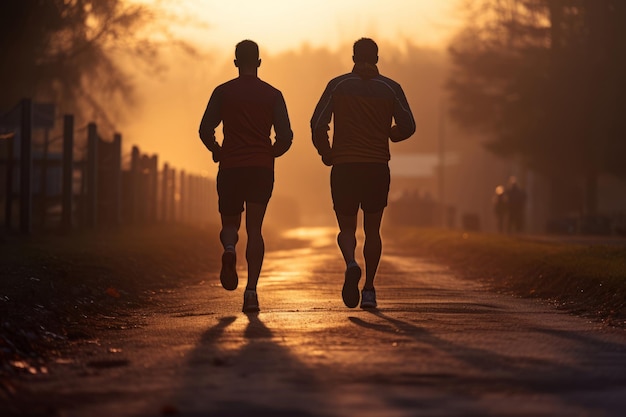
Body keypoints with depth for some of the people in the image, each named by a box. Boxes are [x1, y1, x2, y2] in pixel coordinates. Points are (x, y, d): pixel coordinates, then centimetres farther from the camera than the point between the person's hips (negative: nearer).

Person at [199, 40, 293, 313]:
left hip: (230, 167, 0)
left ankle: (229, 249, -20)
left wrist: (217, 151, 14)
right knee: (254, 229, 2)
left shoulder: (223, 92, 2)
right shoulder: (273, 95, 4)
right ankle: (251, 289, -12)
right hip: (262, 168, 0)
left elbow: (205, 131, -4)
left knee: (230, 223, 15)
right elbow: (285, 137, -1)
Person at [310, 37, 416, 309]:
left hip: (344, 165, -1)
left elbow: (318, 124, -6)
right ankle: (369, 289, 7)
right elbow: (407, 127, -1)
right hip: (377, 166, 1)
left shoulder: (338, 85, 1)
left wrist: (325, 153, 10)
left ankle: (351, 264, -22)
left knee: (347, 228, 9)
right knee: (372, 230, 13)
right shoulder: (390, 88, 3)